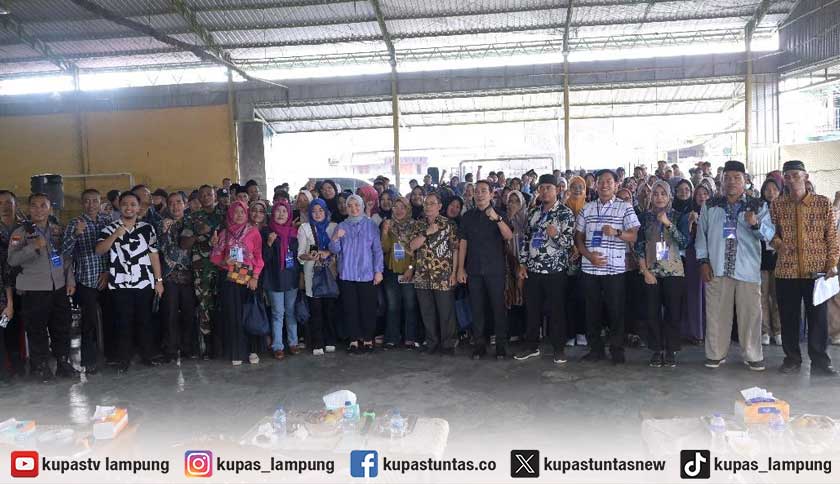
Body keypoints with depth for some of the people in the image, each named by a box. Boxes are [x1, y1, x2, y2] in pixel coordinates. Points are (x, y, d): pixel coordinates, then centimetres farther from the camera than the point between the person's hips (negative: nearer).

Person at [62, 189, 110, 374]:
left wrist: (109, 271, -3)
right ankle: (89, 361, 10)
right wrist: (75, 234, -26)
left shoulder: (108, 221, 6)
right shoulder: (75, 224, 0)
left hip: (107, 279, 2)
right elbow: (65, 253, -11)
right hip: (86, 281, -2)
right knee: (90, 322, -1)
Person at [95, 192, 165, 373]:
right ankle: (124, 360, 12)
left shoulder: (147, 228, 8)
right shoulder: (110, 228, 2)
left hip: (145, 283, 2)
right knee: (123, 323, 2)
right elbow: (99, 250, -12)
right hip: (120, 285, -1)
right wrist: (115, 234, -25)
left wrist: (159, 280, 4)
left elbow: (154, 255, 8)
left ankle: (147, 356, 19)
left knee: (145, 321, 8)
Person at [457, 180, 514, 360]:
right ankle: (479, 345, 15)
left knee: (498, 307, 0)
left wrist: (497, 219, -31)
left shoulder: (499, 214, 1)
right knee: (476, 308, 6)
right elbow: (463, 243, 9)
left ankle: (501, 345, 9)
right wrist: (460, 268, 3)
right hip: (474, 270, 2)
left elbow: (509, 236, -15)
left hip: (495, 269, -2)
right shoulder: (468, 216, 8)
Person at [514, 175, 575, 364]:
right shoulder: (533, 213, 10)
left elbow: (570, 241, -9)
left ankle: (559, 348, 15)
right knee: (532, 309, 11)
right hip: (532, 269, 5)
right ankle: (532, 346, 23)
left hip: (555, 270, -5)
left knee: (556, 311, 2)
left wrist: (556, 235, -30)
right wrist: (522, 264, 7)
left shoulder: (565, 213, -5)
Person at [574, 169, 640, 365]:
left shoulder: (625, 208, 2)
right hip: (590, 267, 3)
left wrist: (616, 232, -21)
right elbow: (578, 237, 12)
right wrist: (589, 255, -4)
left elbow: (634, 236, -2)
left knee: (615, 310, 1)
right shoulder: (587, 208, 12)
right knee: (592, 310, 8)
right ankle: (596, 348, 20)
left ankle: (617, 350, 14)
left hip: (615, 268, -3)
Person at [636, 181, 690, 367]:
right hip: (651, 272, 1)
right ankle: (657, 350, 14)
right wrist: (645, 271, -5)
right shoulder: (646, 217, 5)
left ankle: (671, 351, 12)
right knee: (652, 313, 2)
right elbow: (639, 246, 3)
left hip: (673, 271, -1)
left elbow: (685, 242, -7)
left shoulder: (677, 216, 4)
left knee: (673, 312, 1)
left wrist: (668, 223, -16)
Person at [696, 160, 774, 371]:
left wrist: (755, 224, -22)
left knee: (750, 313, 3)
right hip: (717, 267, 1)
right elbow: (702, 234, 10)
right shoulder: (710, 206, 10)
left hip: (748, 268, -1)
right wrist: (703, 261, 2)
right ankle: (716, 354, 16)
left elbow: (769, 234, -1)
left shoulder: (758, 206, 7)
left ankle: (752, 356, 15)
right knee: (716, 312, 5)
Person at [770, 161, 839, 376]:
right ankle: (792, 358, 21)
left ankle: (820, 362, 15)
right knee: (788, 317, 8)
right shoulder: (777, 205, 5)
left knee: (818, 317, 4)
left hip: (816, 270, -1)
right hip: (786, 270, 1)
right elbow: (772, 232, 12)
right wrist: (777, 242, -10)